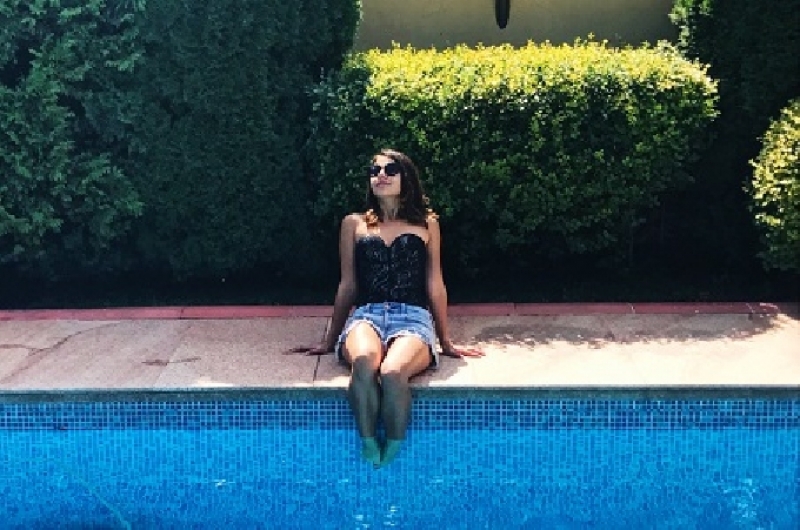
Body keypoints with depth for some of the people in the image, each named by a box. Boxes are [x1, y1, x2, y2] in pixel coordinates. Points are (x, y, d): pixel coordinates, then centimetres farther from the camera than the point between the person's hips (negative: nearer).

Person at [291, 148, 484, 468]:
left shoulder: (427, 224, 17)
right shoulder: (354, 224, 18)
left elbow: (435, 285, 18)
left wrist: (446, 343, 18)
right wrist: (329, 341, 22)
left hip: (413, 318, -1)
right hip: (366, 315, 1)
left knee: (392, 371, -37)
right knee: (363, 360, -38)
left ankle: (393, 455, -24)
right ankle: (369, 449, -30)